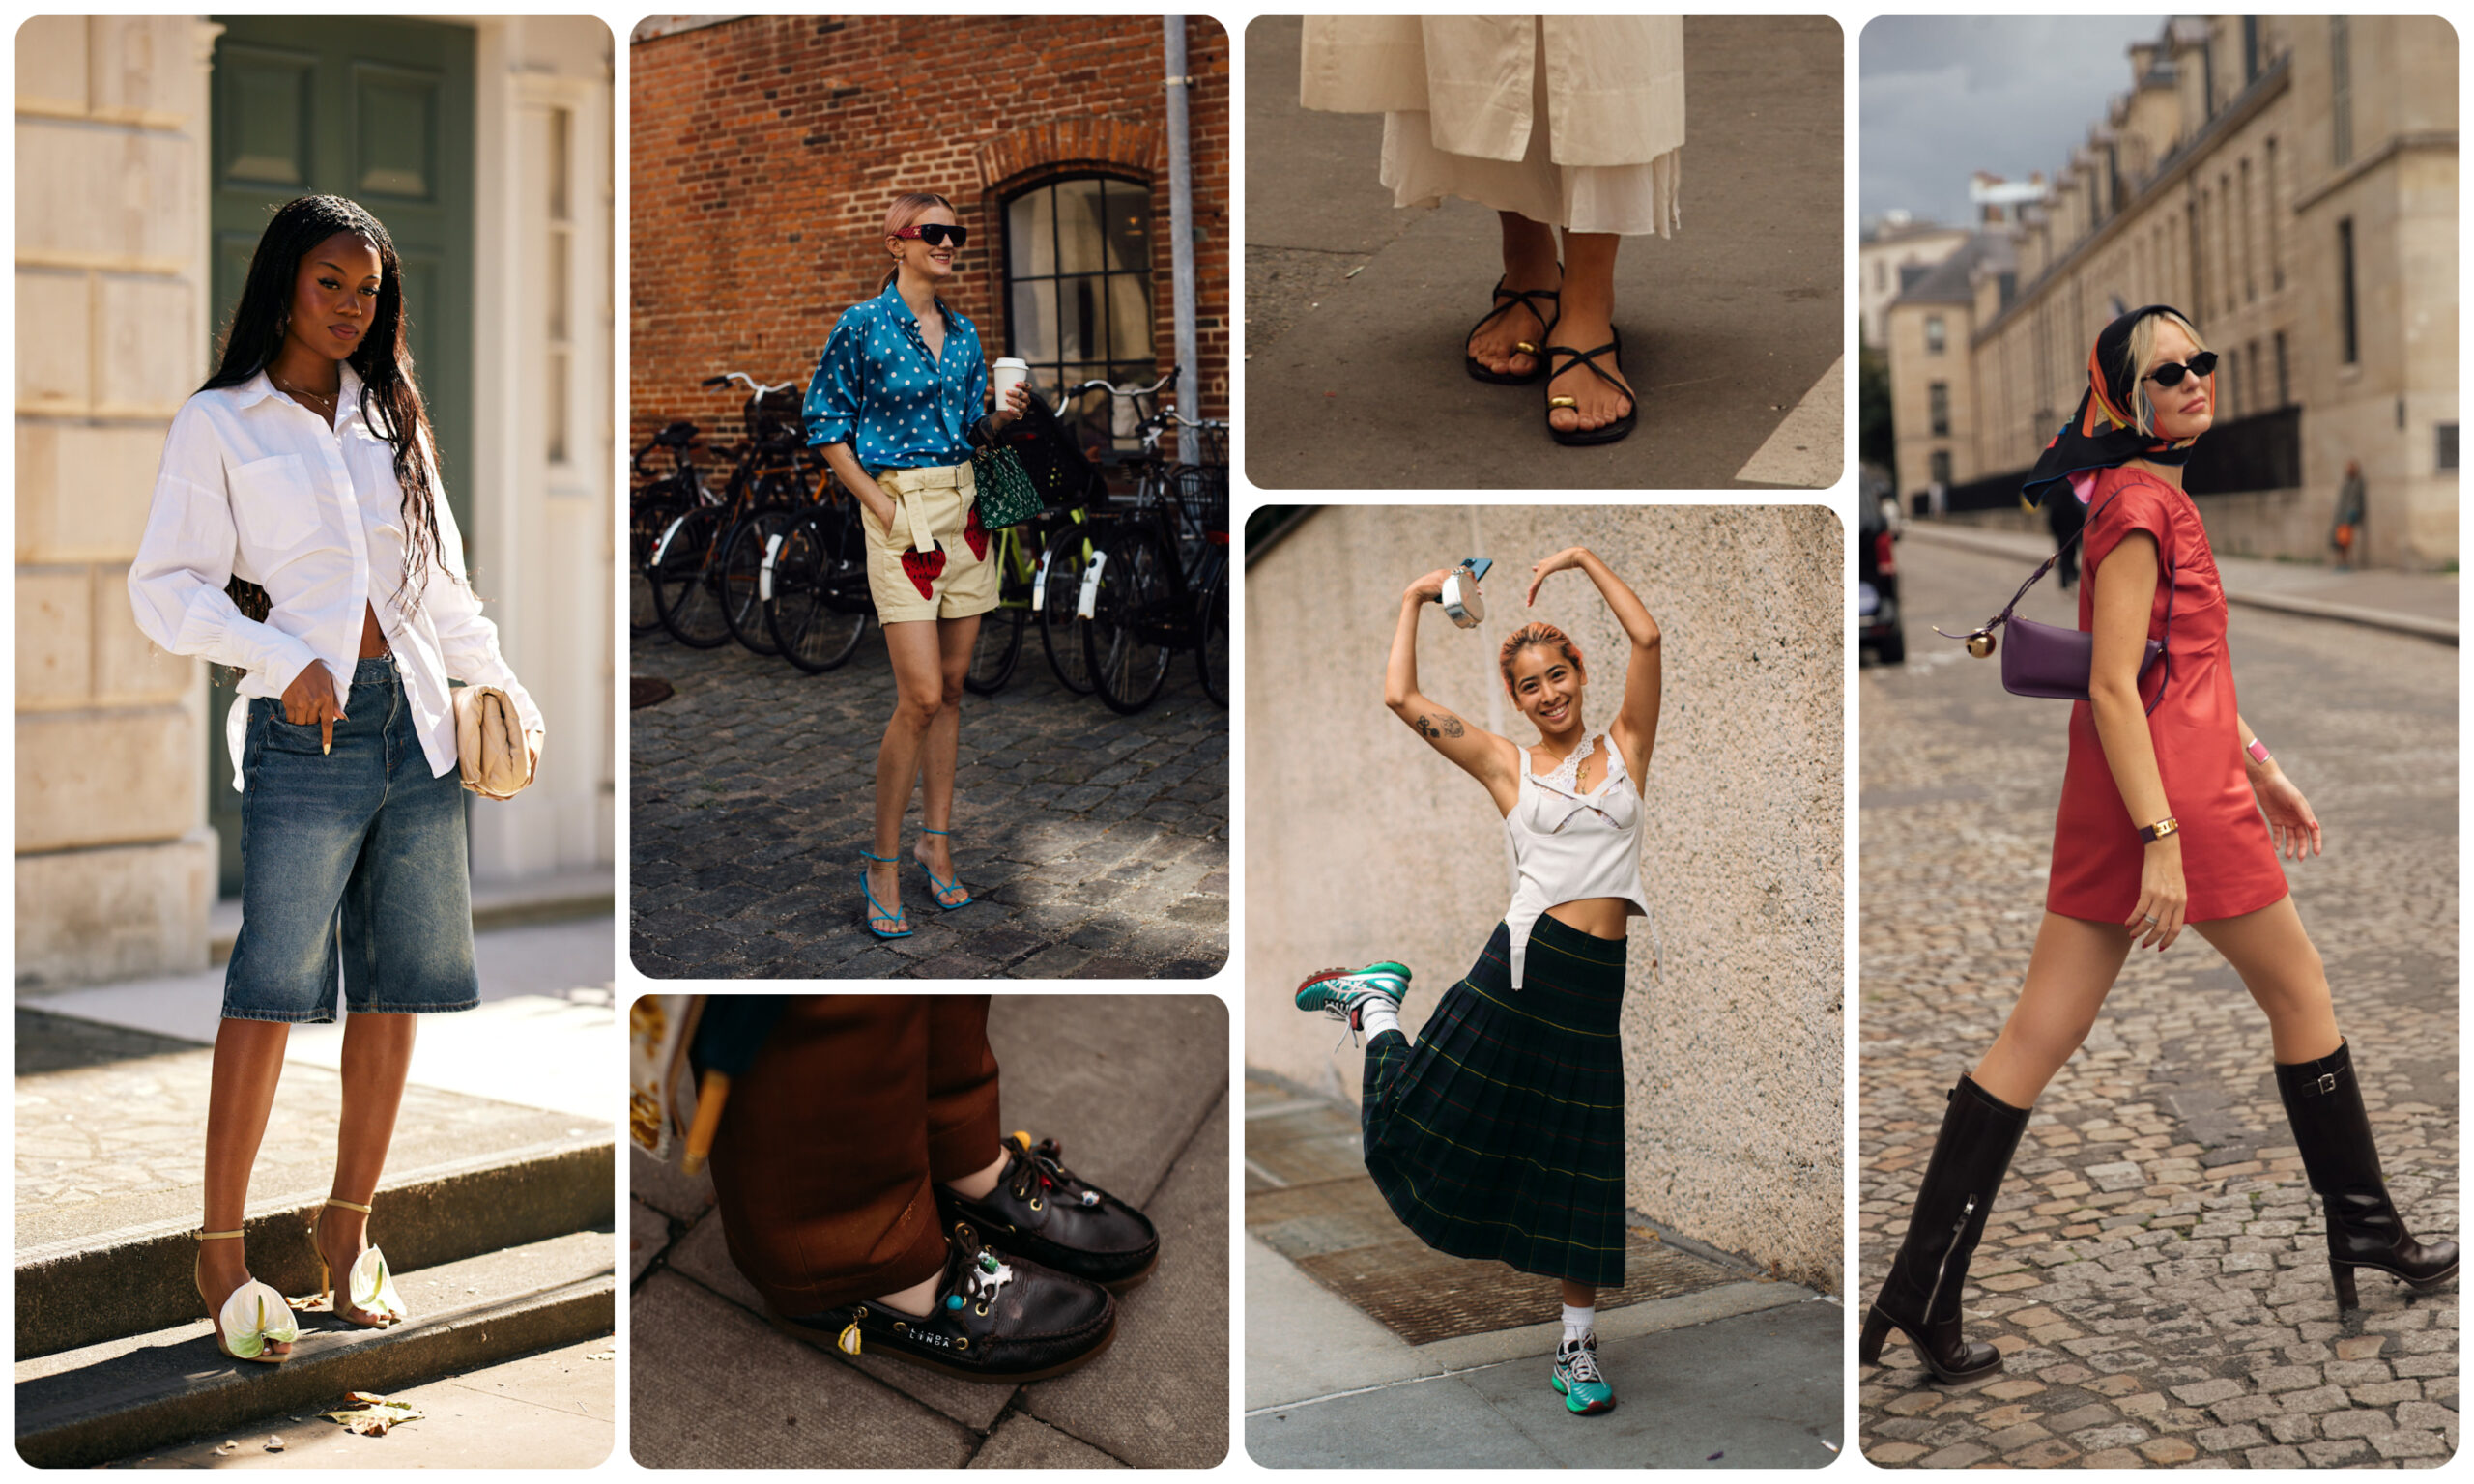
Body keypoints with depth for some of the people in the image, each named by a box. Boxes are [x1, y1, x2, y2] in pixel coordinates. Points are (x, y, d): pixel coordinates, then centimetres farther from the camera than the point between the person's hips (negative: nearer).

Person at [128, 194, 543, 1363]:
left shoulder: (391, 416, 18)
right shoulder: (219, 424, 5)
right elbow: (165, 586, -1)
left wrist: (502, 682, 9)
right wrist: (279, 658, -14)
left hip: (417, 724, 5)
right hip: (306, 734, -5)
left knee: (397, 984, 6)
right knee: (273, 988, -7)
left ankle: (348, 1226, 19)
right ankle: (220, 1246, 5)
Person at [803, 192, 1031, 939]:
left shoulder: (963, 332, 12)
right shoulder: (862, 326, -5)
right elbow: (826, 427, -4)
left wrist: (1003, 417, -3)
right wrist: (885, 509, -11)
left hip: (965, 506, 6)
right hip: (899, 508, -6)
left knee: (952, 687, 8)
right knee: (921, 696, -11)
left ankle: (936, 841, 19)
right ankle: (881, 862, 2)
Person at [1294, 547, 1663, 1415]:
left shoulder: (1626, 746, 10)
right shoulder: (1505, 765, 6)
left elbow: (1648, 639, -1)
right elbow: (1401, 698, 0)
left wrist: (1585, 560, 3)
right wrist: (1413, 602, 9)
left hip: (1605, 977, 2)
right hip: (1528, 961, -1)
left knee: (1588, 1165, 8)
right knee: (1425, 1115, 3)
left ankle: (1576, 1348, 21)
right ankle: (1376, 1004, 32)